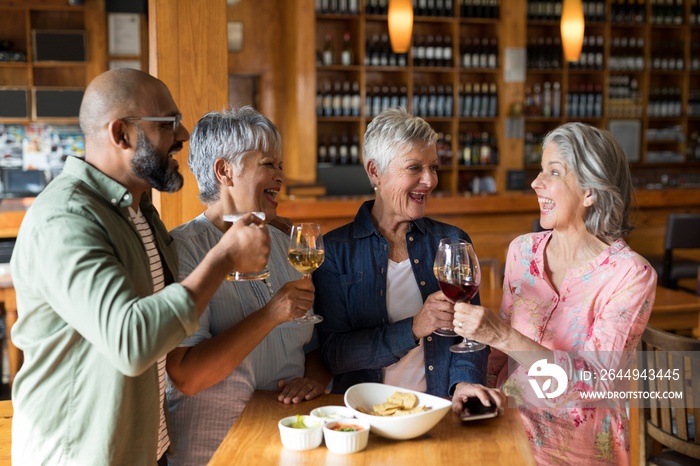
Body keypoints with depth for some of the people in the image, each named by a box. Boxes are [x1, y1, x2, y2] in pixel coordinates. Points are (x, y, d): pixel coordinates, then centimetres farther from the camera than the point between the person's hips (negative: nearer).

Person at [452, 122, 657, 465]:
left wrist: (501, 334, -28)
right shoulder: (523, 250, 3)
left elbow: (595, 381, -20)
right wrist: (476, 382, -4)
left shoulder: (630, 274, -13)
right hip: (515, 421, 5)